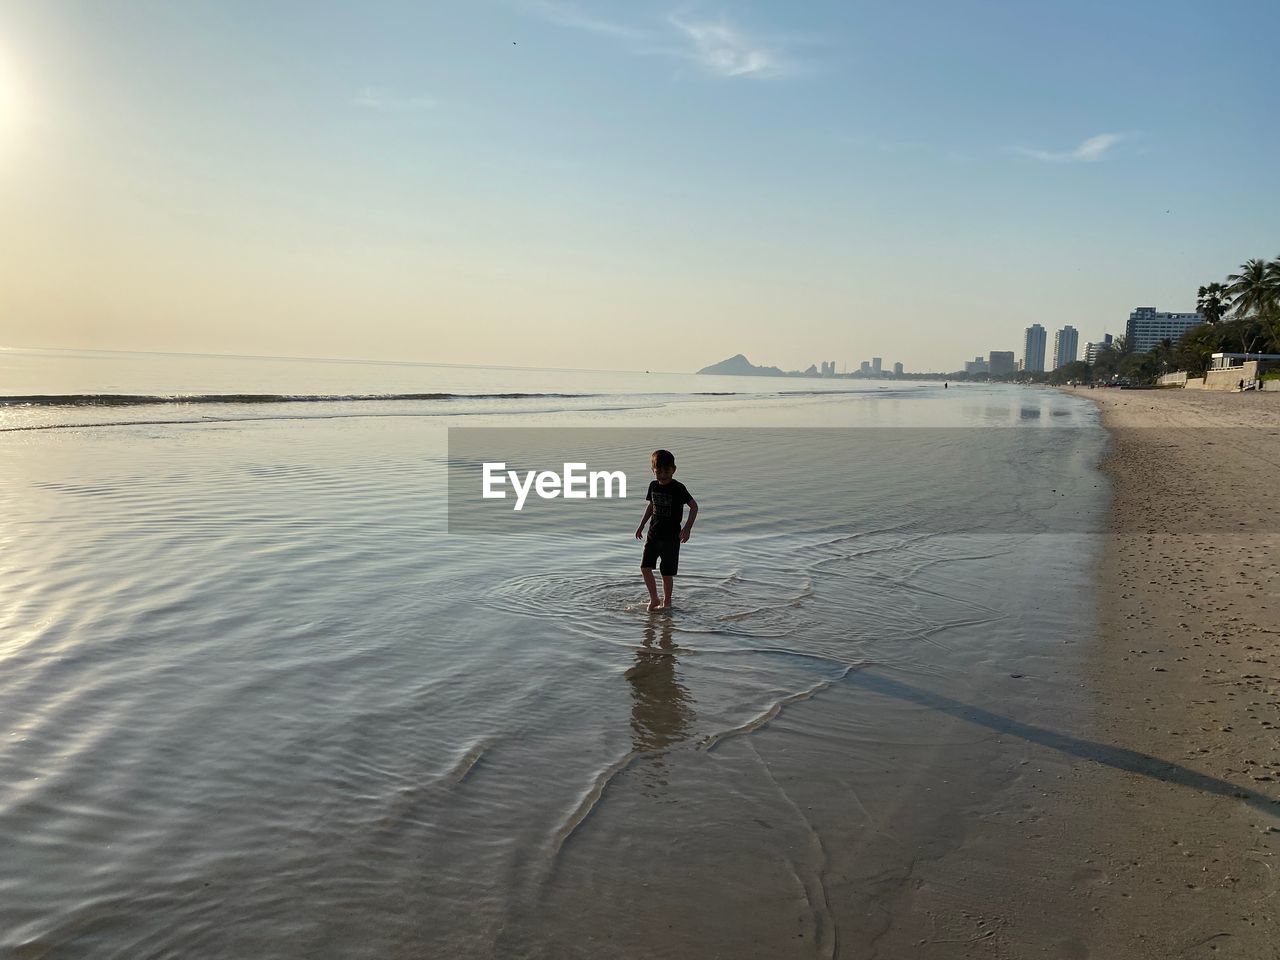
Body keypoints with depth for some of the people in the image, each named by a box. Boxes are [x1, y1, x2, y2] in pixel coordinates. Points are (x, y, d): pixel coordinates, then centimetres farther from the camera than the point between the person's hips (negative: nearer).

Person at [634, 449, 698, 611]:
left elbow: (694, 506, -10)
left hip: (671, 537, -5)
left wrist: (688, 527, -20)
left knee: (667, 572, 0)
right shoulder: (653, 485, 4)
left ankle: (666, 602, 18)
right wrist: (641, 525, 18)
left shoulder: (678, 488, -13)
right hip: (653, 534, 5)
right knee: (645, 567, 0)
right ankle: (654, 599, 16)